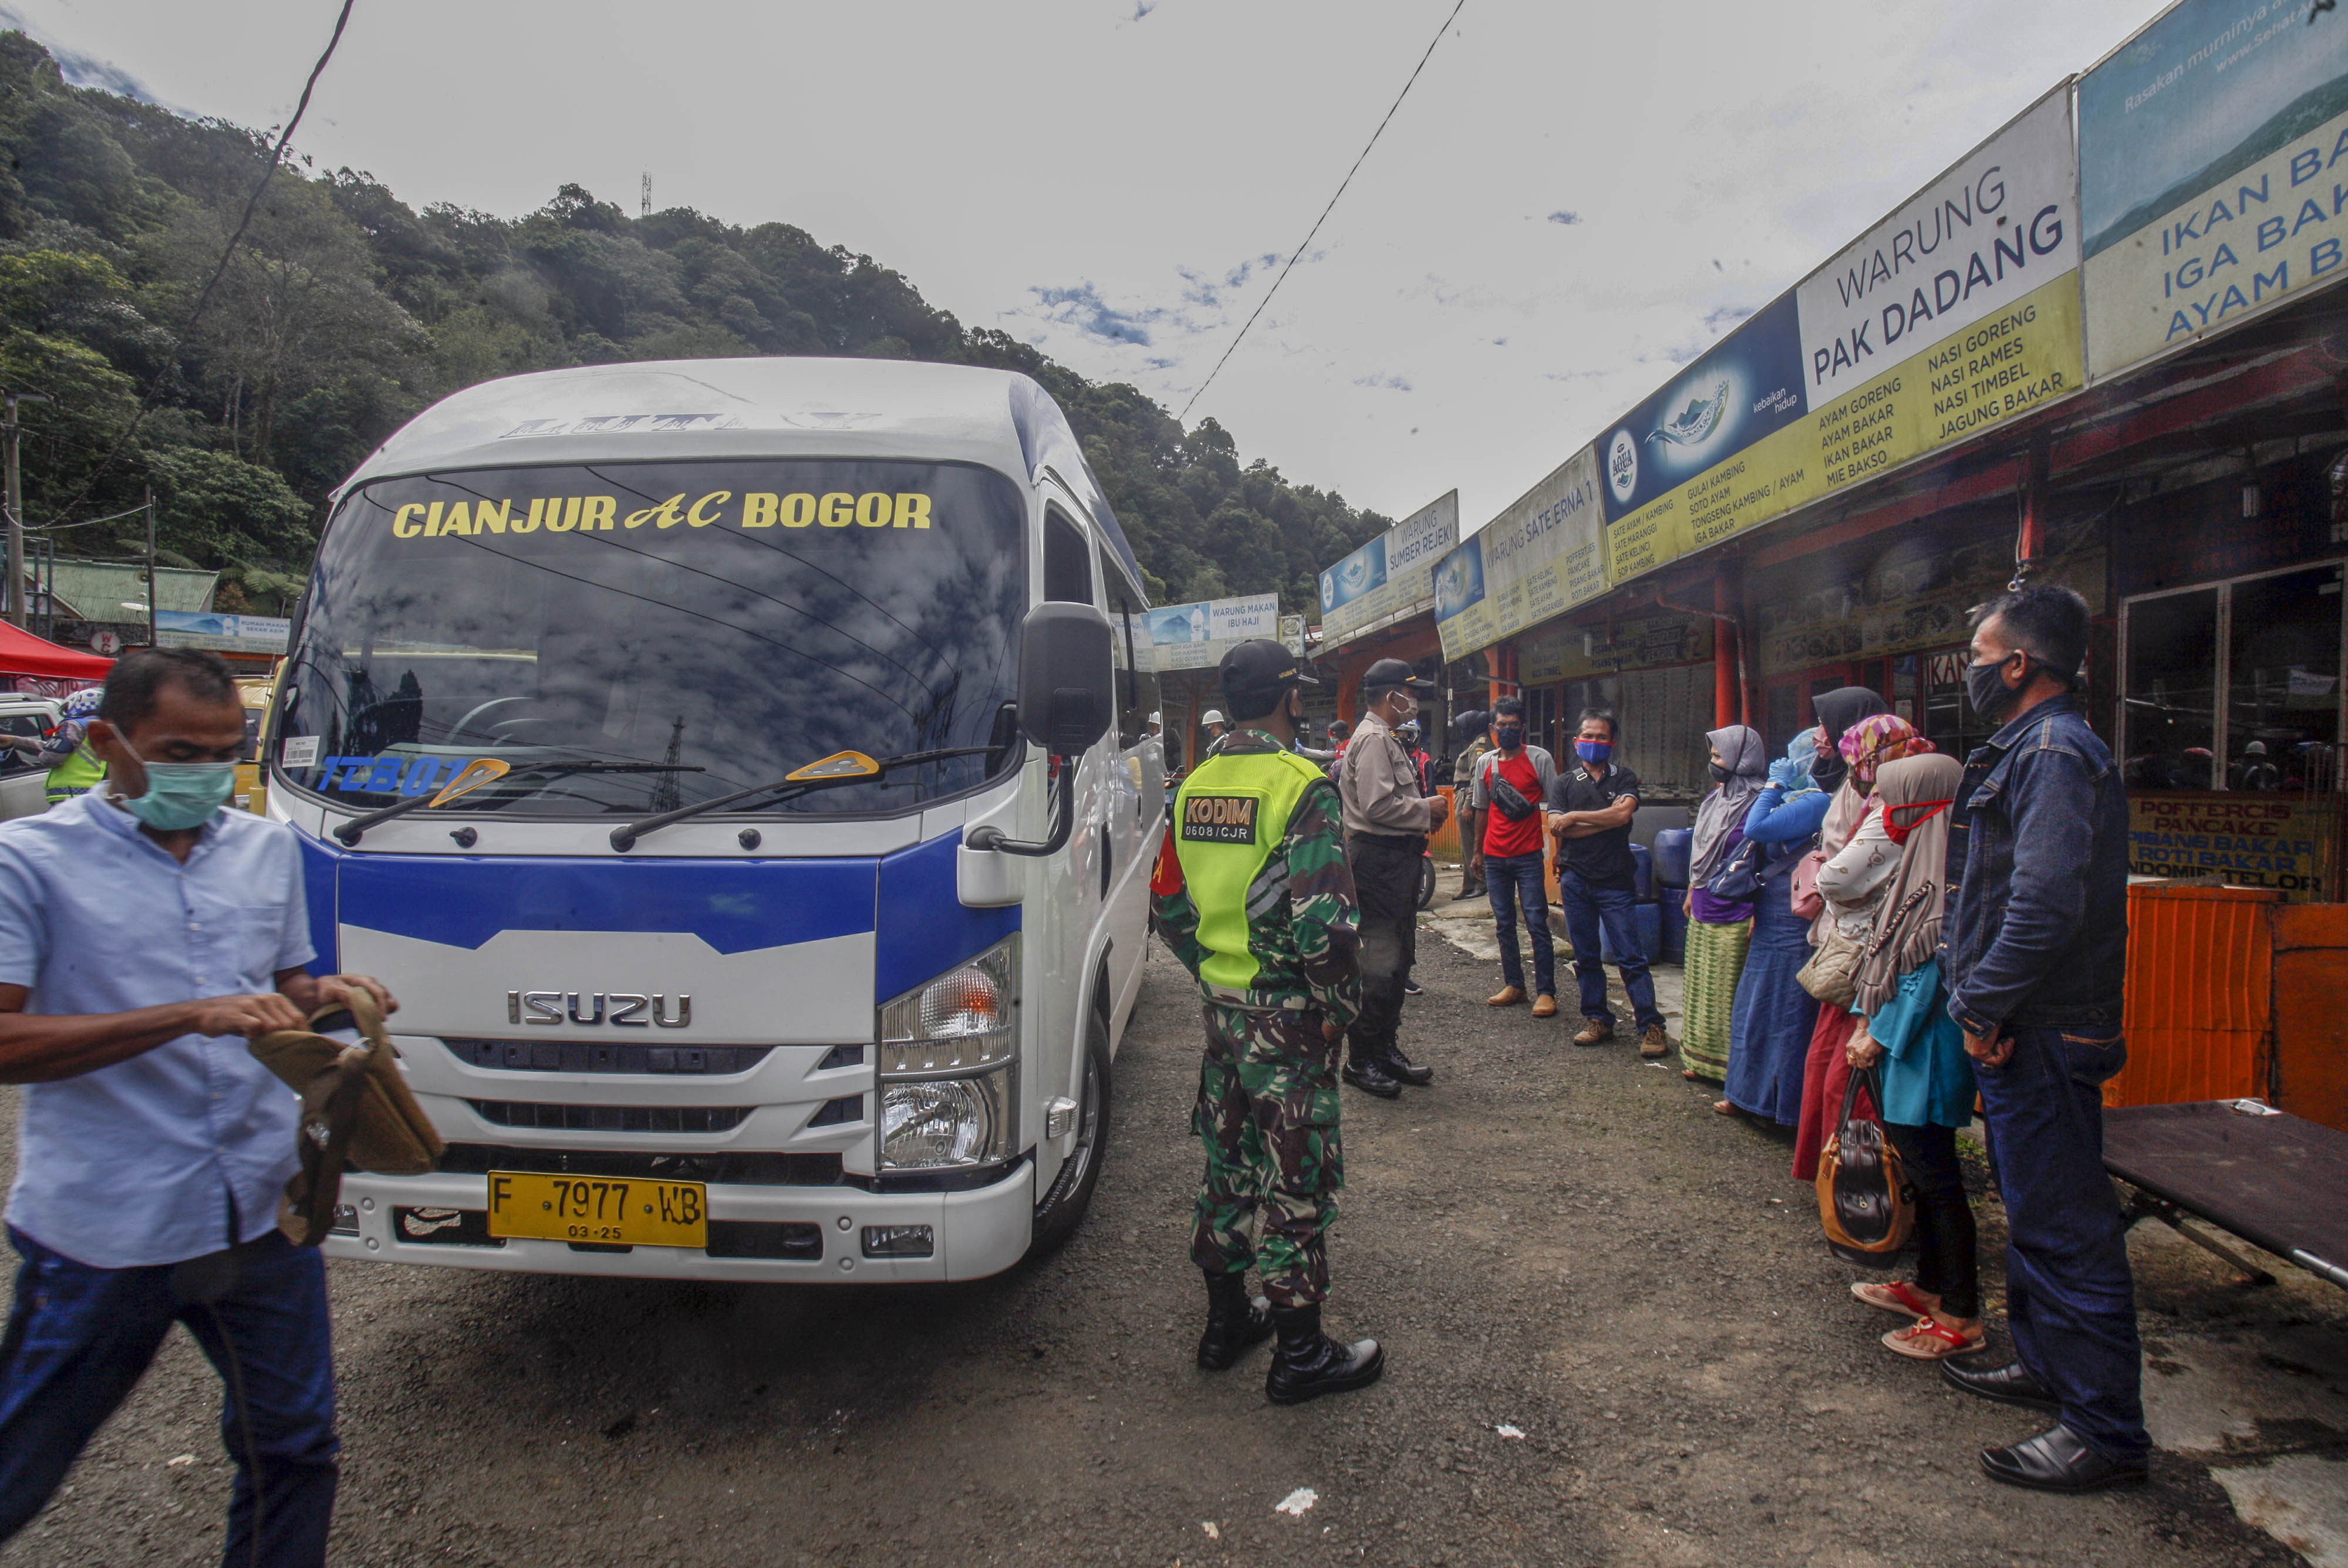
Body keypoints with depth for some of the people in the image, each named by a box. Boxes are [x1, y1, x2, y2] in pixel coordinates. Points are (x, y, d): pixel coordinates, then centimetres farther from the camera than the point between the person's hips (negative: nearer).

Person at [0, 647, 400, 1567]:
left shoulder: (268, 850, 11)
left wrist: (325, 996, -2)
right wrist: (190, 1016, -24)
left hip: (263, 1213, 4)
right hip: (99, 1228, -4)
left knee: (293, 1446, 13)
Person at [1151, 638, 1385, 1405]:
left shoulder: (1195, 787, 6)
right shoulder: (1301, 787, -17)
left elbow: (1168, 905, 11)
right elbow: (1323, 921, -23)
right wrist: (1342, 1002, -9)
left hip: (1221, 1005, 7)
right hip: (1287, 1015, -7)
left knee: (1228, 1164, 19)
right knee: (1295, 1182, 4)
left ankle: (1226, 1320, 33)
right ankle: (1301, 1354, 16)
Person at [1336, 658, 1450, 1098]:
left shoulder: (1384, 739, 20)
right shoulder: (1373, 739, -14)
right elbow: (1378, 805, -24)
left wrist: (1424, 812, 10)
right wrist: (1427, 810, -12)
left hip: (1394, 856, 11)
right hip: (1379, 858, -11)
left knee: (1397, 959, 15)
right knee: (1381, 962, -8)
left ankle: (1385, 1049, 24)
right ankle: (1361, 1060, 0)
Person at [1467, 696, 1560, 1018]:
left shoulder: (1540, 759, -3)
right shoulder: (1486, 762, 9)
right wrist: (1478, 851, 21)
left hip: (1528, 856, -5)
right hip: (1495, 857, 5)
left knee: (1537, 923, -6)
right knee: (1504, 925, 11)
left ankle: (1546, 992, -1)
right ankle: (1513, 985, 21)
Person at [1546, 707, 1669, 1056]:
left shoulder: (1624, 779, 7)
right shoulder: (1564, 783, 9)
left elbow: (1623, 812, -13)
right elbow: (1557, 830, -5)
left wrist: (1575, 817, -7)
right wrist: (1606, 821, -7)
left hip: (1616, 881, -2)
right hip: (1576, 879, 2)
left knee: (1631, 957, -4)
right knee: (1586, 957, 8)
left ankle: (1652, 1027, -1)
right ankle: (1598, 1020, 18)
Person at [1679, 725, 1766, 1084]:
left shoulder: (1757, 805, -15)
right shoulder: (1714, 800, 12)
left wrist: (1757, 916, -20)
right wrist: (1692, 894, 23)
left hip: (1732, 920, -9)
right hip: (1703, 915, 9)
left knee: (1727, 993, 0)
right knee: (1701, 988, 15)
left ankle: (1729, 1066, 11)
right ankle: (1702, 1059, 26)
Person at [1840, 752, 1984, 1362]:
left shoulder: (1948, 873, -19)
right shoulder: (1918, 864, 11)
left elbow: (1933, 972, -20)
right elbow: (1887, 954, 14)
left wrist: (1881, 1036, -13)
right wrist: (1866, 1022, 10)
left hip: (1928, 1044, -10)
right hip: (1902, 1037, 10)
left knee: (1933, 1170, -3)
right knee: (1920, 1163, 17)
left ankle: (1960, 1316, 8)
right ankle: (1930, 1285, 30)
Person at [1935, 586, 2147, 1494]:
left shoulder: (2055, 755, -18)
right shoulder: (2034, 749, 15)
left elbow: (2046, 906, -29)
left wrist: (1985, 1008, -20)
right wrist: (1982, 1004, 13)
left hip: (2044, 1040, -11)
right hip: (2023, 1032, 11)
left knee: (2065, 1226, -3)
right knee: (2036, 1210, 21)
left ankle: (2106, 1428, 8)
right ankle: (2044, 1365, 36)